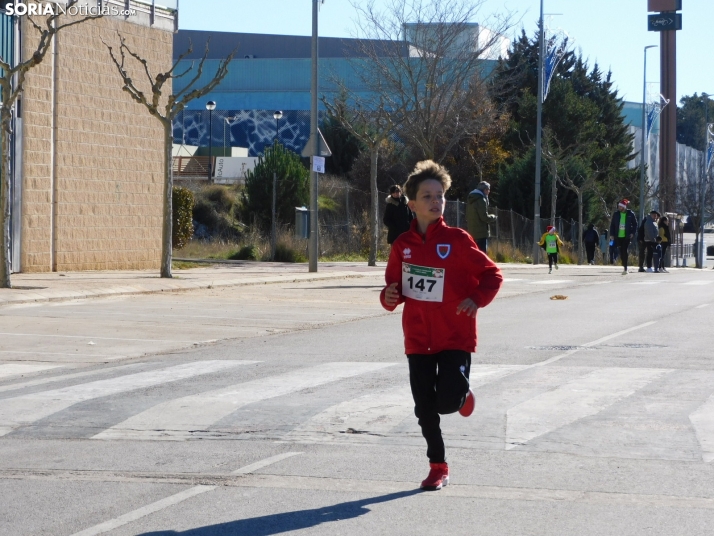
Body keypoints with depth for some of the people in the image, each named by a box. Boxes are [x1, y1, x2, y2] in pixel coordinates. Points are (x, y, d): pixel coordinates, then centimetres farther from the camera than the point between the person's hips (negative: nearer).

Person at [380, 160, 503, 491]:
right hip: (418, 340, 3)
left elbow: (492, 274, -4)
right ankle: (438, 468, 21)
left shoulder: (456, 240, -8)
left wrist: (477, 299, -22)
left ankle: (462, 394, 23)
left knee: (446, 402, -14)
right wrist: (390, 297, -9)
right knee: (425, 409, 4)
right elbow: (394, 285, 13)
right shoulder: (403, 245, 2)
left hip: (455, 337, -3)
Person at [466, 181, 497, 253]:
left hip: (472, 232, 9)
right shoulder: (481, 200, -13)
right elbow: (484, 217, -18)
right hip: (481, 233, -9)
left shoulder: (471, 199, 15)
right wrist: (493, 217, 2)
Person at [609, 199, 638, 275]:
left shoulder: (631, 214, -1)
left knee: (624, 251, -10)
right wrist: (612, 234, 2)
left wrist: (632, 233, -5)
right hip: (618, 236, 3)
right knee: (621, 252, 6)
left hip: (627, 237, -3)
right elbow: (612, 225, 10)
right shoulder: (616, 214, 6)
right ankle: (624, 267, 17)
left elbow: (635, 224, 7)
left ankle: (625, 268, -8)